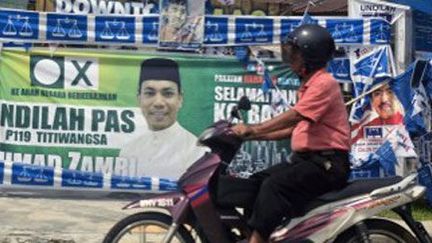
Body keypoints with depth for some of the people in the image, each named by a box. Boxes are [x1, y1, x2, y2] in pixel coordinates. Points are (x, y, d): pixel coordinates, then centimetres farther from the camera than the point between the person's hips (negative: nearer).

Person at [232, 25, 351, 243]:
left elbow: (292, 117, -22)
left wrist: (252, 129, -22)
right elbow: (294, 128, 20)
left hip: (326, 162, -10)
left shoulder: (323, 82, -11)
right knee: (255, 182, 3)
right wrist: (256, 136, 12)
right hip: (306, 158, 10)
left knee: (274, 186, -27)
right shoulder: (309, 85, 21)